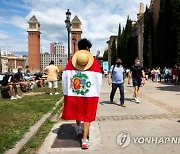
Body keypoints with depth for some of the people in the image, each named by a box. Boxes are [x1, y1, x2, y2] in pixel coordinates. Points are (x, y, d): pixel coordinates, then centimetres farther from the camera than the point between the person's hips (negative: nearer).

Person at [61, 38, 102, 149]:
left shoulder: (72, 60, -1)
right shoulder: (93, 61, -6)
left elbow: (65, 77, -4)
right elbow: (98, 79, -10)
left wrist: (66, 92, 4)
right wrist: (96, 94, -1)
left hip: (73, 93, 2)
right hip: (90, 94, -2)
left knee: (76, 111, 26)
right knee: (87, 115, 9)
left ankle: (79, 129, 44)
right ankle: (84, 140, 5)